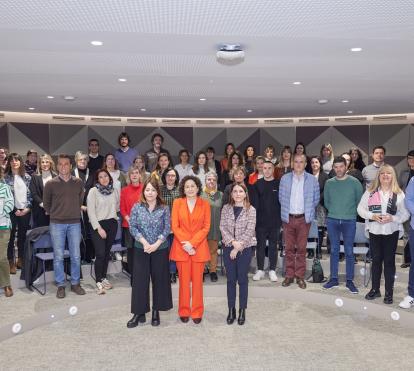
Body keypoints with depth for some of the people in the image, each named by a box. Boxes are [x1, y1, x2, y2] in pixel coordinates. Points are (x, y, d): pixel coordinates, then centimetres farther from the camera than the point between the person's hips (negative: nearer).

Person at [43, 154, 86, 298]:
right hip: (56, 224, -1)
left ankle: (75, 283, 20)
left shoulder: (78, 182, 1)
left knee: (76, 256, 5)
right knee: (58, 256, 4)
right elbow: (46, 203, 9)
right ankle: (60, 285, 17)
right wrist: (55, 214, 11)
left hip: (74, 223, 1)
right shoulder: (50, 184, -3)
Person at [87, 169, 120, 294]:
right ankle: (98, 282, 3)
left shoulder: (114, 191, 6)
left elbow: (117, 206, 20)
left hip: (112, 224, 4)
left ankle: (103, 277, 24)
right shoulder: (93, 191, -6)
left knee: (107, 252, 11)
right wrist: (99, 228, -13)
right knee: (100, 254, -8)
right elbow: (91, 211, -10)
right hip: (98, 225, -4)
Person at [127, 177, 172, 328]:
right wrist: (144, 242, -15)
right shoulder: (137, 207, -1)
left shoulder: (164, 208, -2)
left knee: (159, 279, 7)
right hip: (141, 249, 0)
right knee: (139, 280, 2)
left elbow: (167, 228, -4)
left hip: (160, 249, 0)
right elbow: (132, 227, -4)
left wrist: (156, 244, -15)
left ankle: (156, 312, 21)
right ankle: (139, 313, 13)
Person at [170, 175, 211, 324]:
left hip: (199, 247, 0)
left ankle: (197, 312, 18)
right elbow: (175, 226, -1)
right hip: (181, 247, 0)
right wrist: (185, 244, -11)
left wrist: (192, 243, -11)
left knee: (197, 280, 5)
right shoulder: (177, 203, 3)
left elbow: (206, 227, -2)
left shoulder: (205, 204, 2)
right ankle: (184, 311, 19)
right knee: (184, 280, 6)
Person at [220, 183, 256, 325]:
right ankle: (231, 309, 20)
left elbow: (249, 231, -11)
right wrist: (233, 241, -17)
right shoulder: (226, 208, 3)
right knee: (231, 279, 8)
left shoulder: (251, 210, -5)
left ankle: (242, 310, 19)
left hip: (245, 248, -2)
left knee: (242, 279, 6)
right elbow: (223, 227, -3)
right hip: (228, 247, 2)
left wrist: (238, 247, -14)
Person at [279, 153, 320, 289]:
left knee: (301, 248, 6)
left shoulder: (312, 180, 1)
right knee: (289, 248, 7)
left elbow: (316, 199, 6)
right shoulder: (285, 178, 4)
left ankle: (300, 276, 17)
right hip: (288, 218, 1)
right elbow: (281, 197, 10)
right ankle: (289, 275, 18)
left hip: (304, 218, -1)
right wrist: (286, 211, 7)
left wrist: (308, 211, 5)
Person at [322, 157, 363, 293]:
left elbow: (360, 200, 4)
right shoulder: (329, 183, 3)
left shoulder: (354, 182, -4)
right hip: (332, 220, 2)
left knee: (349, 251, 3)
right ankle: (333, 279, 19)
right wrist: (334, 211, 7)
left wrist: (350, 212, 5)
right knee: (334, 250, 9)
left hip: (349, 221, -2)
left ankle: (350, 281, 13)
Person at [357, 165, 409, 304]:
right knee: (376, 260, 11)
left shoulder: (399, 194, -1)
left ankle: (389, 292, 16)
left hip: (392, 232, -1)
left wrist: (392, 218, -19)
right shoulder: (370, 192, 2)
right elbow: (360, 209, 2)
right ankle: (375, 289, 23)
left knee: (389, 261, 5)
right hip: (374, 231, 1)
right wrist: (372, 216, -14)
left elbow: (405, 214, -2)